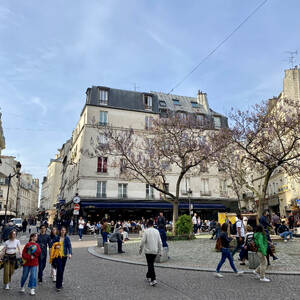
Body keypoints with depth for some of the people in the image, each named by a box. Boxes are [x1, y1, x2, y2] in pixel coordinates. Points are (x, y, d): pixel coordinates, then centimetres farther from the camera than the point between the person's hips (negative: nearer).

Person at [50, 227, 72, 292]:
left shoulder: (67, 238, 0)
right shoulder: (57, 238, 0)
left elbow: (69, 246, -7)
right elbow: (53, 245, 9)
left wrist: (70, 253, -22)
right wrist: (55, 246, -13)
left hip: (64, 255, 2)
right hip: (58, 255, -1)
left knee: (62, 270, 12)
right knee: (59, 270, -10)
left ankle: (60, 283, 31)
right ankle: (58, 286, -3)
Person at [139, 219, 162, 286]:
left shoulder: (146, 231, -9)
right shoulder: (157, 231, 4)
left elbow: (143, 241, -12)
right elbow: (160, 242, 5)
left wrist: (141, 249, 1)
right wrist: (159, 251, 13)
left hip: (148, 251, -4)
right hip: (155, 251, 4)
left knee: (150, 265, -2)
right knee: (151, 264, 19)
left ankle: (153, 280, -10)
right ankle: (148, 276, 33)